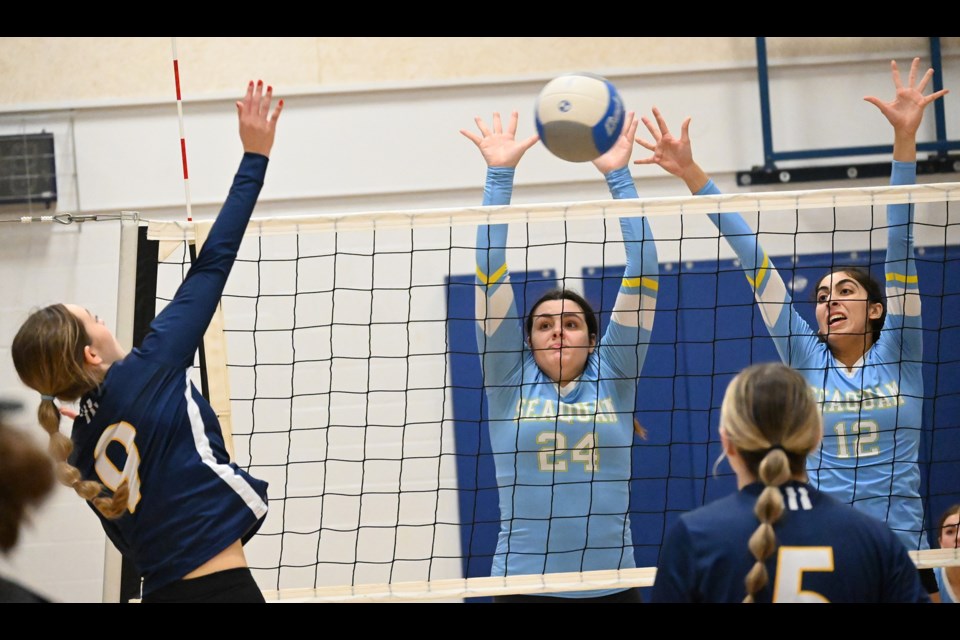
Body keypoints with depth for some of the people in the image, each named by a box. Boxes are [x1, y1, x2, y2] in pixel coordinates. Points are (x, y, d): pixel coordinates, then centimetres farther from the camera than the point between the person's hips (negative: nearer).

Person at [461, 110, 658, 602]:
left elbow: (641, 279, 3)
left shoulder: (612, 378, 8)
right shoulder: (511, 381, 6)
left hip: (611, 584, 1)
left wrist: (618, 176, -1)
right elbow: (491, 276, 3)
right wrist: (500, 175, -1)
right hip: (524, 584, -1)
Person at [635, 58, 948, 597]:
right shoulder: (807, 361, 10)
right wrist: (692, 175, 6)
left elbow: (900, 247, -2)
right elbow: (756, 265, 6)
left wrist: (905, 140, -8)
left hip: (902, 551, -1)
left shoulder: (896, 356, 6)